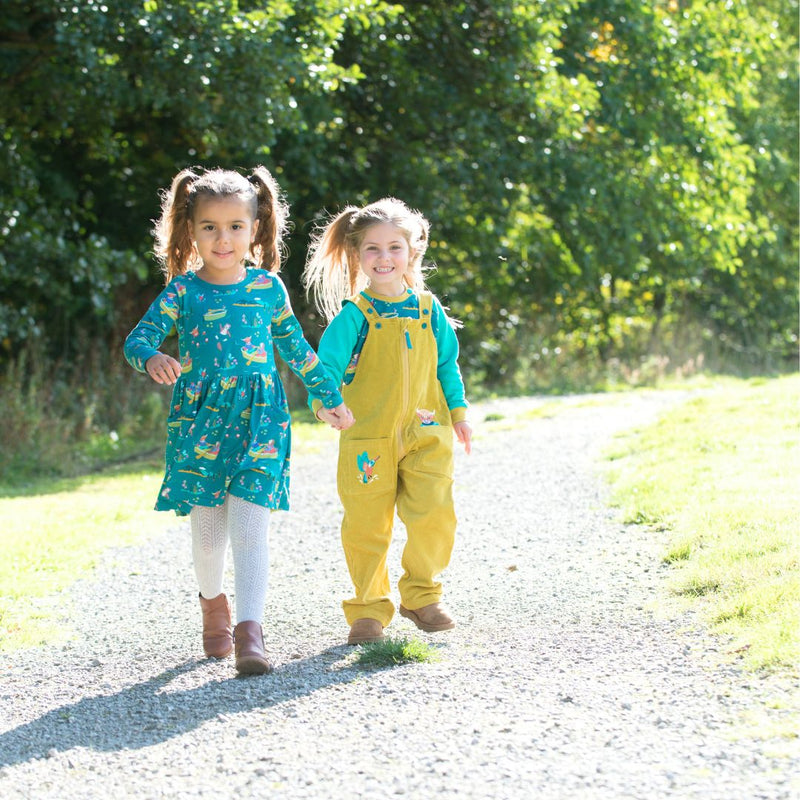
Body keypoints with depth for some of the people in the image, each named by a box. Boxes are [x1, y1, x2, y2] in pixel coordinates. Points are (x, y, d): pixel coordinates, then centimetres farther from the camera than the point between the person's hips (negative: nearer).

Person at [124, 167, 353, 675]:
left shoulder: (269, 287, 5)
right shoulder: (184, 290, -1)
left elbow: (297, 349, 16)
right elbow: (137, 339, -9)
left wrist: (331, 398, 22)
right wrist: (153, 359, -32)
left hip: (259, 421, 0)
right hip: (199, 421, 0)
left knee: (249, 529, -12)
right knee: (208, 533, 8)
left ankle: (250, 632, -16)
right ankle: (213, 603, 37)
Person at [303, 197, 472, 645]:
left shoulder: (428, 309, 9)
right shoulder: (355, 314, -3)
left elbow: (447, 363, 20)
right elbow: (328, 360, -13)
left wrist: (458, 411, 18)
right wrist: (324, 401, -30)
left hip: (426, 434, 2)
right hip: (368, 436, -2)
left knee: (434, 516, -6)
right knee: (366, 525, 1)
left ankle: (422, 596, 15)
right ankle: (369, 609, 16)